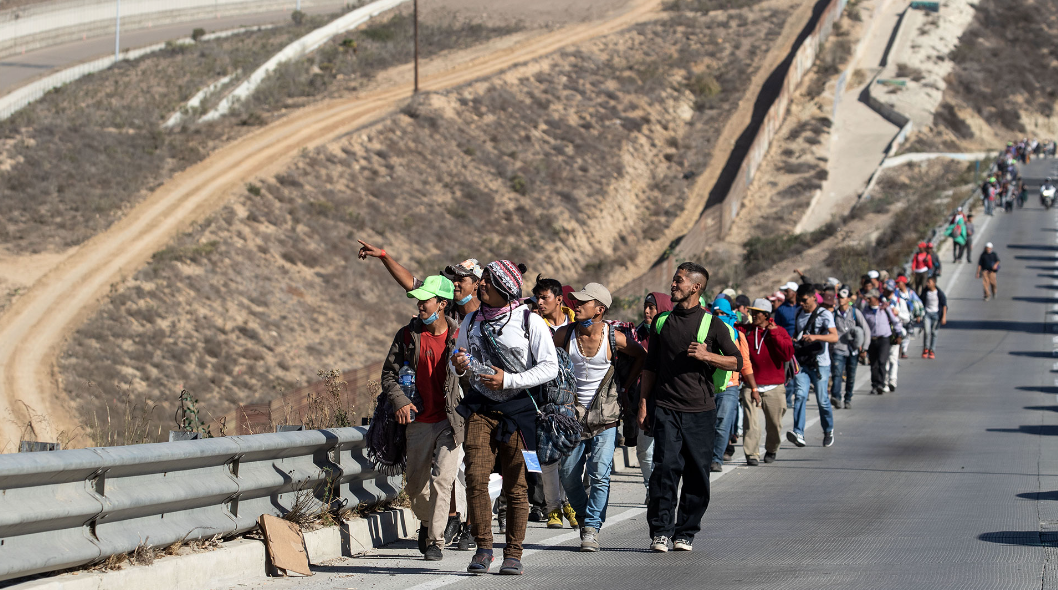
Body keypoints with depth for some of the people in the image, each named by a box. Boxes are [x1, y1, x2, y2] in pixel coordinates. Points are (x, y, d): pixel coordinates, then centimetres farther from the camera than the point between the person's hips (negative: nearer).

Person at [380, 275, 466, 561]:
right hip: (419, 420, 3)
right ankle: (428, 521, 39)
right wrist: (400, 401, -9)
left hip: (451, 420, -3)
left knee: (442, 478, -14)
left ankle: (435, 541, -7)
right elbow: (389, 373, 5)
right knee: (415, 483, 9)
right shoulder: (408, 335, 2)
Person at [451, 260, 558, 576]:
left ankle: (513, 553, 9)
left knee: (515, 485, 0)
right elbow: (459, 358, 24)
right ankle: (483, 548, -2)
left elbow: (550, 367, -6)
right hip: (480, 408, 3)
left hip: (517, 408, -3)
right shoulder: (472, 321, 11)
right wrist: (459, 366, -2)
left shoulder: (530, 321, -3)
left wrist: (507, 380, -15)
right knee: (475, 477, -11)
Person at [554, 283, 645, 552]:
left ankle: (592, 528, -5)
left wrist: (627, 386, 6)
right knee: (568, 476, 3)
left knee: (599, 474, -12)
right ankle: (584, 517, 25)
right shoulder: (565, 334, -5)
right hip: (572, 414, 2)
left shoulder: (614, 338, -9)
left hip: (604, 416, -2)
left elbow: (641, 356, 10)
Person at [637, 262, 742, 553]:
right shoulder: (662, 322, 12)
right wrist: (643, 403, 11)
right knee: (666, 467, -12)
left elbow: (736, 361, 3)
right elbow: (650, 367, 18)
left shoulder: (711, 324, 3)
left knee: (697, 474, 1)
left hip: (700, 410, -1)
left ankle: (685, 533, 11)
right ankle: (660, 531, -9)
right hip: (666, 408, 1)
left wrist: (706, 355, -13)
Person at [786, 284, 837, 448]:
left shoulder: (824, 315, -6)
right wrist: (793, 341, 7)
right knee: (800, 396, -14)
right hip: (802, 363, 4)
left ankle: (828, 430, 27)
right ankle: (799, 434, -25)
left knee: (822, 400, 2)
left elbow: (834, 337, -19)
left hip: (820, 363, -4)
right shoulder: (800, 315, 13)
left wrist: (815, 337, -34)